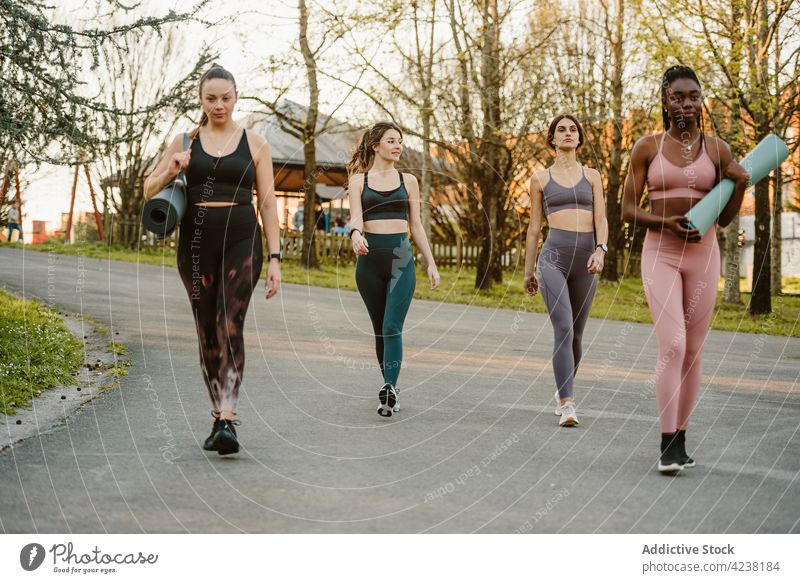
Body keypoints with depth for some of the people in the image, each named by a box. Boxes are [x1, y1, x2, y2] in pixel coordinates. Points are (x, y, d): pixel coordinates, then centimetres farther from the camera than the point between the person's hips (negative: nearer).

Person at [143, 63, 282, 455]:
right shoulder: (185, 142, 10)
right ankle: (219, 416, 17)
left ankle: (228, 422, -24)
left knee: (230, 327, -16)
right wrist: (170, 171, -8)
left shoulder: (254, 144, 6)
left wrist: (274, 259, -1)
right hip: (196, 242, 2)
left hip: (241, 242, -2)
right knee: (207, 332, 6)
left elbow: (268, 203, 6)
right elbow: (149, 191, 14)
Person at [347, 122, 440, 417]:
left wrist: (431, 263, 9)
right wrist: (356, 233, -30)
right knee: (380, 330, 8)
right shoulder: (359, 180, 7)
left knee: (392, 327, -15)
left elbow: (416, 226, 13)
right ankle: (390, 388, 18)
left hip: (401, 257, -1)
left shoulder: (408, 181, 10)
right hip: (370, 257, 1)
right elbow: (356, 217, -7)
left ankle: (389, 389, -23)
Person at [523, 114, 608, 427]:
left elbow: (601, 218, 4)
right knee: (563, 329, -17)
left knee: (576, 334, 10)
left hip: (586, 257, 2)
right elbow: (534, 227, 14)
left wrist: (600, 250, -14)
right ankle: (567, 404, -19)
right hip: (554, 255, -2)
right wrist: (528, 270, 15)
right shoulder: (541, 178, 11)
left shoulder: (592, 176, 14)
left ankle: (564, 390, 32)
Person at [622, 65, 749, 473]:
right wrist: (667, 222, -15)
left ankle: (680, 440, 15)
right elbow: (628, 210, 1)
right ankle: (667, 444, -12)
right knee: (672, 345, -16)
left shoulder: (717, 150, 5)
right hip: (660, 254, -2)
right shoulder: (647, 148, 1)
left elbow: (725, 218, 9)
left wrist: (741, 185, -9)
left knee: (693, 351, 5)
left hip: (703, 254, 2)